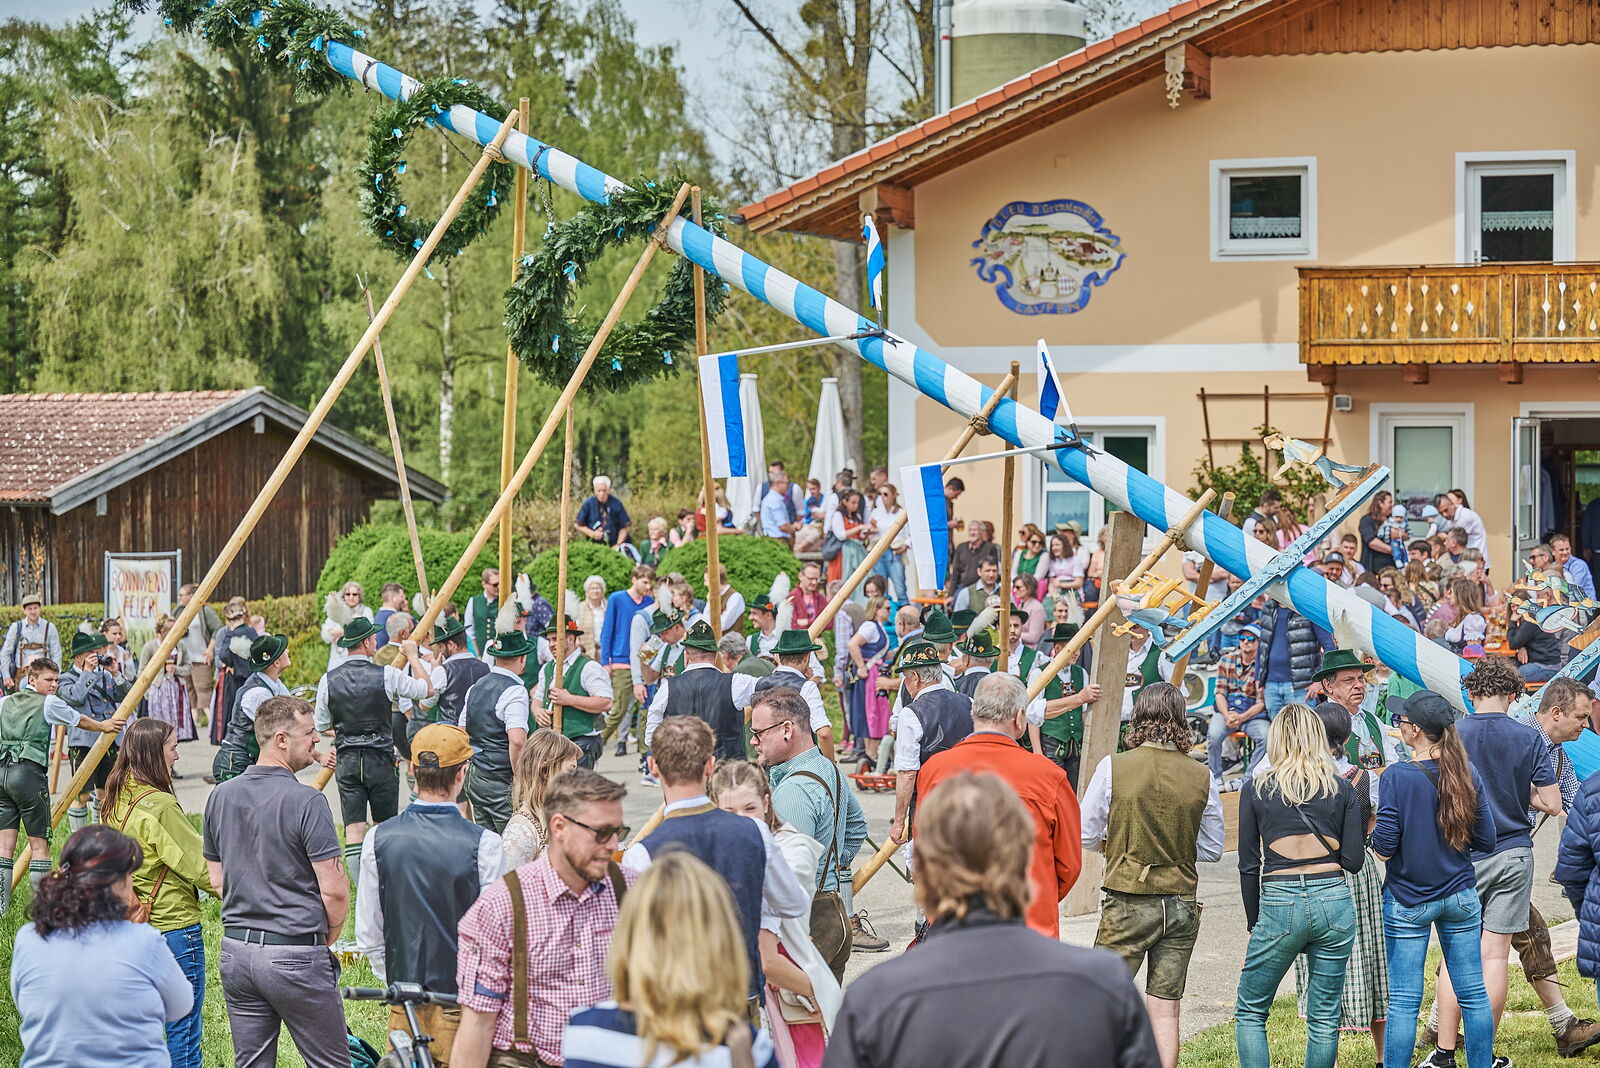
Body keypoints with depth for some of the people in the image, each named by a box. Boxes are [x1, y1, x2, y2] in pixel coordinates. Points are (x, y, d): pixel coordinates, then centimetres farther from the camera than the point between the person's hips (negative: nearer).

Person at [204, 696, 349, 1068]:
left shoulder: (221, 796, 7)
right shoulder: (307, 802, -14)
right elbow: (334, 890, -15)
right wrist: (330, 933, 4)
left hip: (236, 950, 7)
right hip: (295, 955, -7)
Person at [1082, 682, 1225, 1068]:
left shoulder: (1113, 767, -8)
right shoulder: (1201, 777, -1)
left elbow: (1086, 836, -2)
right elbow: (1213, 848, 7)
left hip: (1128, 904, -3)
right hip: (1181, 903, 3)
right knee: (1165, 1010, 6)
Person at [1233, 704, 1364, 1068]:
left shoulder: (1256, 790, 2)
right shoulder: (1341, 789, 5)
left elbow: (1249, 866, 1)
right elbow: (1354, 860, 3)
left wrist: (1254, 921, 11)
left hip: (1279, 905, -2)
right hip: (1334, 902, 2)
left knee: (1250, 1012, 10)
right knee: (1324, 1018, 9)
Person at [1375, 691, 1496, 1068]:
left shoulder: (1396, 777, -16)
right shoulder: (1467, 774, -3)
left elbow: (1384, 848, -17)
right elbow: (1486, 840, 2)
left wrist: (1374, 833, 4)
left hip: (1408, 901, -4)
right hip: (1460, 896, 4)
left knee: (1403, 1001, 0)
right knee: (1473, 994, 10)